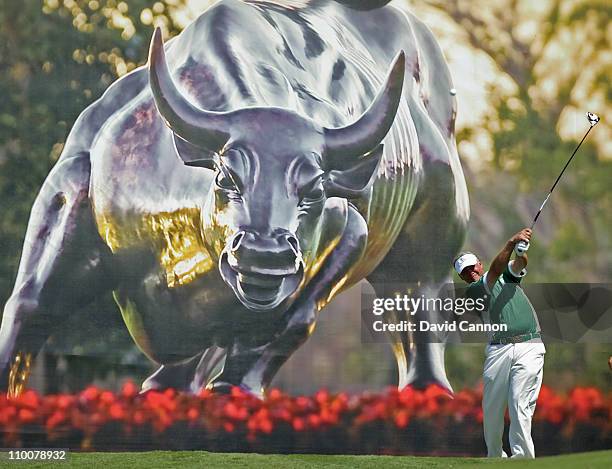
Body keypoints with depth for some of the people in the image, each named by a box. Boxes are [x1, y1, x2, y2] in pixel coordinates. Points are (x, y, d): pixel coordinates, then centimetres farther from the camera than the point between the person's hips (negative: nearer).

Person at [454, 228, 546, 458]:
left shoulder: (507, 275, 20)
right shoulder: (472, 291, 9)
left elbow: (519, 264, -1)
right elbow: (495, 271, -7)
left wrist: (521, 251, -26)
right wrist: (511, 243, -20)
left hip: (529, 346, -1)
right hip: (499, 350, 1)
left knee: (520, 408, -12)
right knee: (492, 408, 3)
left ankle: (522, 458, -13)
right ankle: (495, 456, 21)